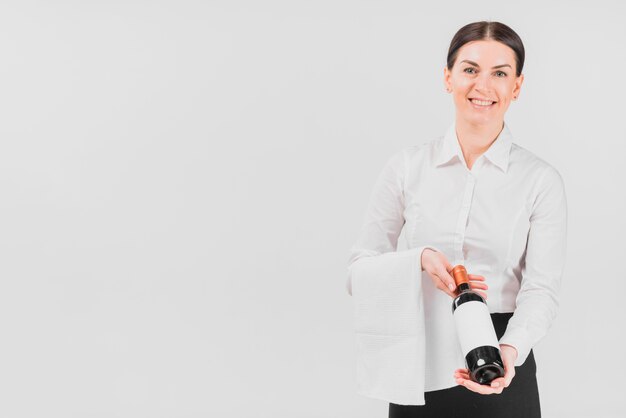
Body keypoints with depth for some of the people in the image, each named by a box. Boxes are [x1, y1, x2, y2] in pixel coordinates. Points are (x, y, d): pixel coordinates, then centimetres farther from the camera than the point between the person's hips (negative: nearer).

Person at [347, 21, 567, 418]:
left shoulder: (542, 181, -4)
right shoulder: (408, 167, -1)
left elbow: (542, 289, -11)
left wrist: (510, 350, -29)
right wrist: (420, 261, -21)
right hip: (418, 370, 1)